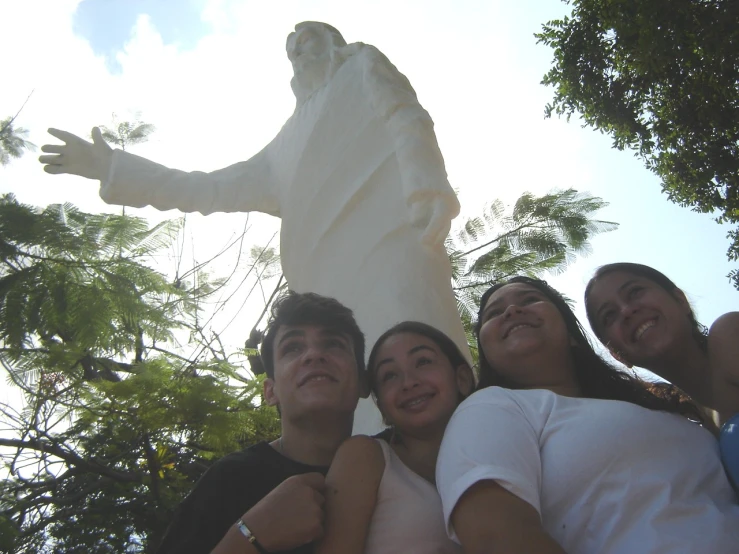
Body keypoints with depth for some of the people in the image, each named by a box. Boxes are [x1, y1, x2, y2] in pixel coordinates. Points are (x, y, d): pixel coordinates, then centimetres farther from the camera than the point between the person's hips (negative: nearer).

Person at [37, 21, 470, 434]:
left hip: (386, 249, -5)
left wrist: (426, 186, -17)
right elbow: (215, 189, 35)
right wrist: (115, 170, 34)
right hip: (329, 283, 5)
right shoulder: (292, 143, 36)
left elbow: (408, 120, 4)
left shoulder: (364, 65, 25)